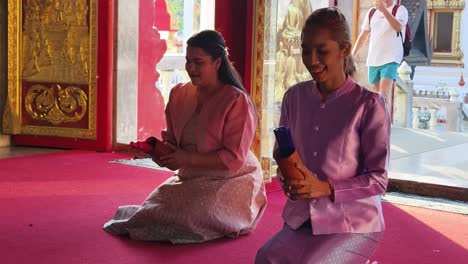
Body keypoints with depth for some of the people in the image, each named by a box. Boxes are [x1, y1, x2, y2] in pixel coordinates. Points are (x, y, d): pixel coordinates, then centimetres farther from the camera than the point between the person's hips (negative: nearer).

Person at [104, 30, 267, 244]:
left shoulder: (237, 101, -14)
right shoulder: (179, 94, 6)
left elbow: (234, 159, -17)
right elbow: (173, 140, 15)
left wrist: (187, 158, -22)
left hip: (230, 183, -6)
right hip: (190, 179, 6)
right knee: (156, 204, -16)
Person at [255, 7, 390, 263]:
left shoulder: (368, 105, -10)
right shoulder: (294, 97, 4)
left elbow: (378, 179, -8)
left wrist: (326, 188, -20)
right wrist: (287, 180, -10)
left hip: (353, 224, -4)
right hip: (302, 218, 4)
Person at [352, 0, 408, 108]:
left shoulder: (400, 10, 0)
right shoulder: (371, 12, 14)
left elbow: (398, 27, -21)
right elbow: (363, 36, 18)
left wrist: (384, 10, -33)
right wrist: (353, 55, 12)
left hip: (391, 58, -5)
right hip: (373, 59, 5)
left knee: (384, 91, -18)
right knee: (377, 93, 8)